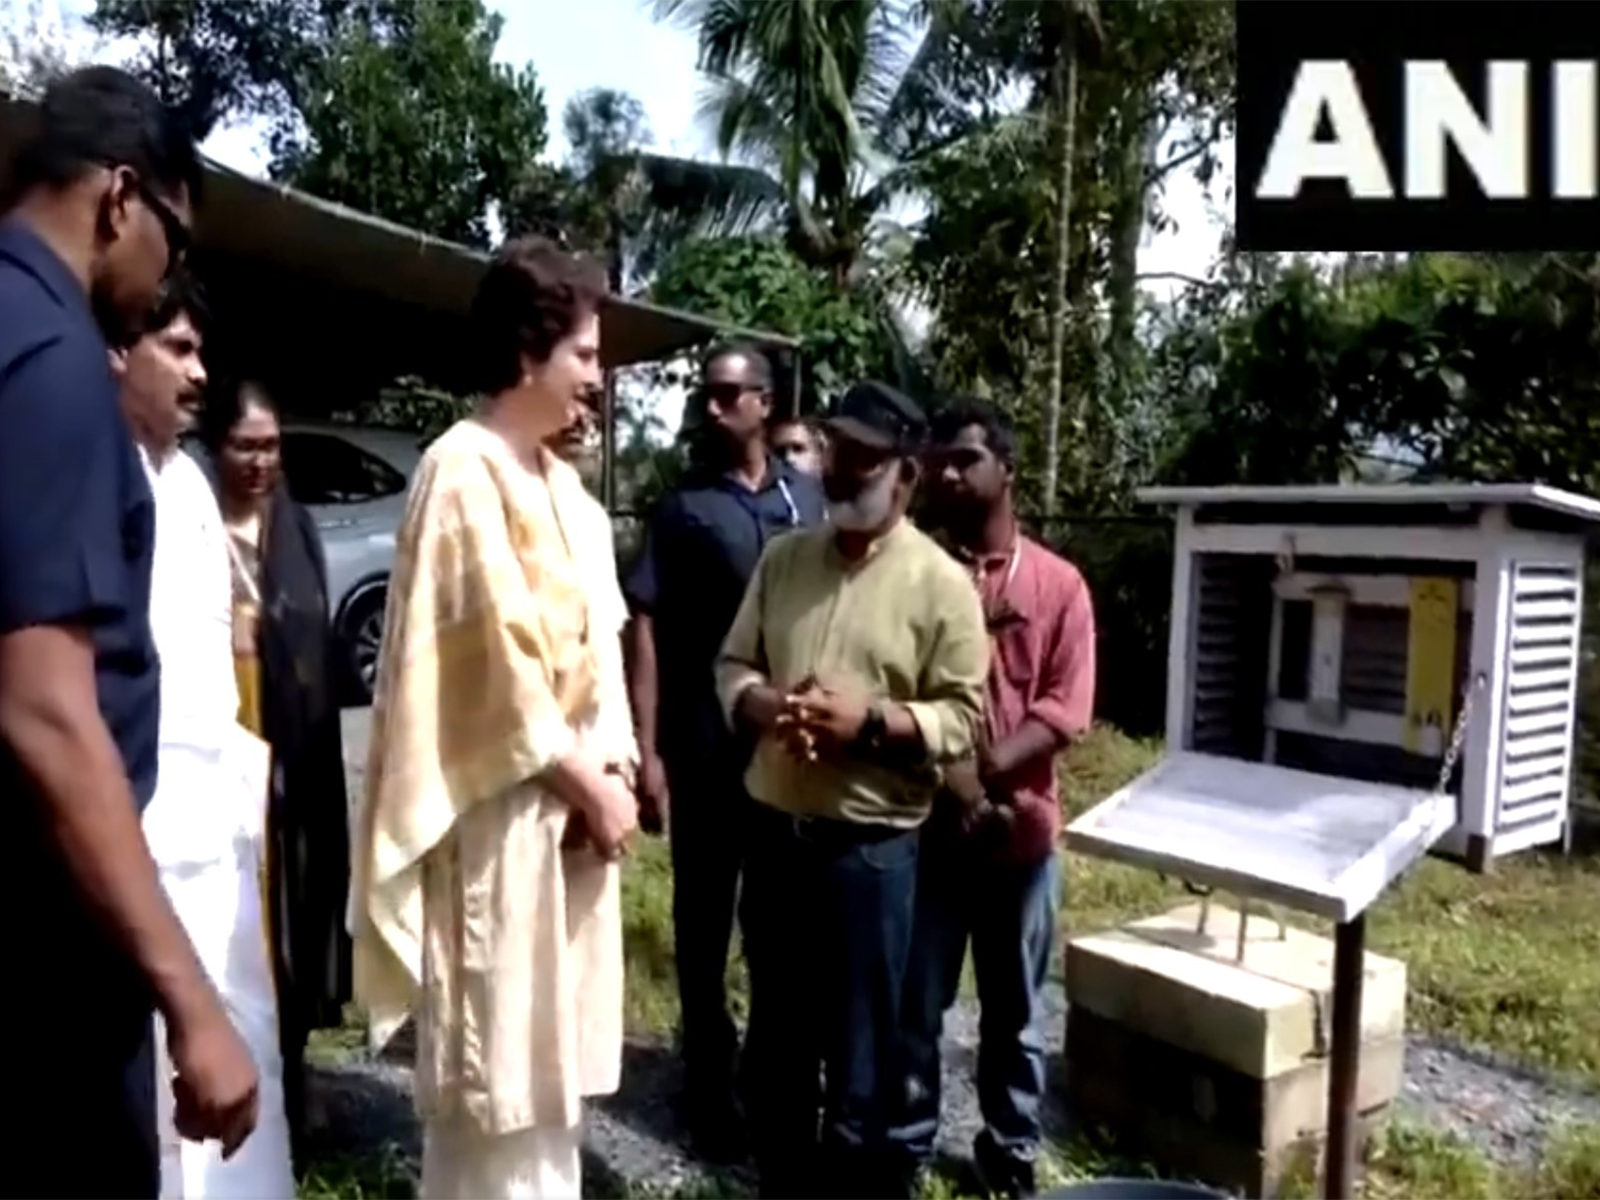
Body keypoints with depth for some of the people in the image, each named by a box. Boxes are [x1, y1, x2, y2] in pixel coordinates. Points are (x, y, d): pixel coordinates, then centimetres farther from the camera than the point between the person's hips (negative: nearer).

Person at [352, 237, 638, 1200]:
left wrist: (602, 774, -1)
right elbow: (507, 655, -19)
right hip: (497, 806, -9)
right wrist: (594, 784, -11)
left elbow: (583, 641, 10)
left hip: (562, 797, 9)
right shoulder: (465, 470, -15)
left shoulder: (552, 478, 12)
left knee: (550, 1048, 19)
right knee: (493, 1057, 4)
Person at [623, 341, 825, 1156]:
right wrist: (646, 747, -15)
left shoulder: (807, 497, 6)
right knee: (705, 911, 9)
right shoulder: (683, 507, -3)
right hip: (707, 744, -3)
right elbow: (646, 628, -8)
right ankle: (711, 1078, 26)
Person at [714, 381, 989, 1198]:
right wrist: (760, 704, -12)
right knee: (775, 1035, 19)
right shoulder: (783, 559, 6)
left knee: (859, 1046, 8)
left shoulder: (941, 584, -8)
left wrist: (870, 721, -22)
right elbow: (732, 664, 10)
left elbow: (961, 719, -9)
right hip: (775, 832, 5)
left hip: (870, 847, -5)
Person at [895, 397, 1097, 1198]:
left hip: (1021, 828, 1)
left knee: (1015, 1007, 16)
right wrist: (950, 775, -17)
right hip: (924, 822, -1)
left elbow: (1066, 708, -6)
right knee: (914, 1001, 9)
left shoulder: (1058, 584, 0)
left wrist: (991, 772, -18)